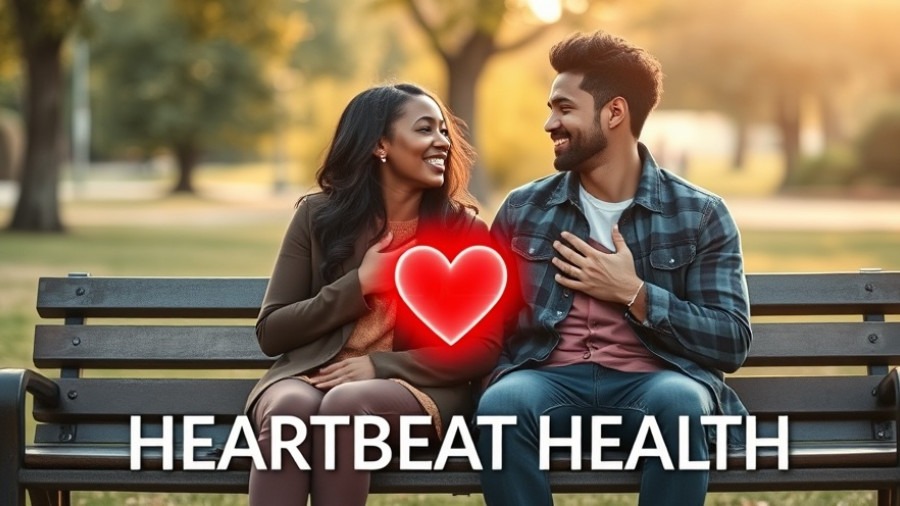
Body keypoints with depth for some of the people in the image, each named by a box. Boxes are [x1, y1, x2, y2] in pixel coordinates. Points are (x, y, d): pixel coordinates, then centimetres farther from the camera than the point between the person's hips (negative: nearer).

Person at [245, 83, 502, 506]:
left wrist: (380, 366, -11)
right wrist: (358, 286, -7)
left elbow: (484, 348, 1)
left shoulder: (464, 229, 6)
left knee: (348, 403, -36)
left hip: (416, 386, -1)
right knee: (290, 406, -35)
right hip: (311, 374, 1)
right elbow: (271, 332, 5)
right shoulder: (319, 216, 7)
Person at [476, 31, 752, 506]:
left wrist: (634, 294, -8)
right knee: (502, 404, -33)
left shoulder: (700, 214, 7)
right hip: (551, 379, 1)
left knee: (680, 404, -37)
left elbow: (732, 343, 0)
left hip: (650, 382, -1)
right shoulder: (523, 210, 14)